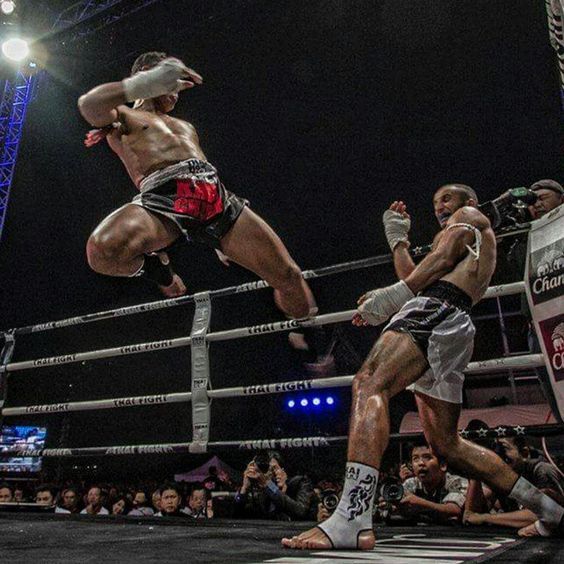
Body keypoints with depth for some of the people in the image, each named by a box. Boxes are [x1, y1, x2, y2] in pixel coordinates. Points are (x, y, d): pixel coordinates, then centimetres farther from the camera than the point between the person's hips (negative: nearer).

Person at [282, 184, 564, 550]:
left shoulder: (470, 215, 18)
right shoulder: (474, 252, 42)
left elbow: (444, 256, -3)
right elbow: (415, 278, 36)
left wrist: (398, 293, -14)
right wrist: (398, 238, 38)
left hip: (436, 310, -10)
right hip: (455, 330, 10)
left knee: (369, 384, -30)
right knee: (447, 444, 14)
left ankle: (352, 520, -46)